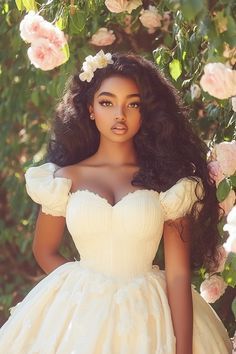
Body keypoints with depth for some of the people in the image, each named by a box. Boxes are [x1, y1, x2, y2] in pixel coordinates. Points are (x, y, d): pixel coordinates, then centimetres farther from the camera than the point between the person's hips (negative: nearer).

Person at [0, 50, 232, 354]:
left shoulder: (167, 181, -2)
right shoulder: (66, 179, 3)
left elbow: (178, 274, -8)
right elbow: (45, 252, 14)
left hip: (149, 319, -1)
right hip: (80, 316, 1)